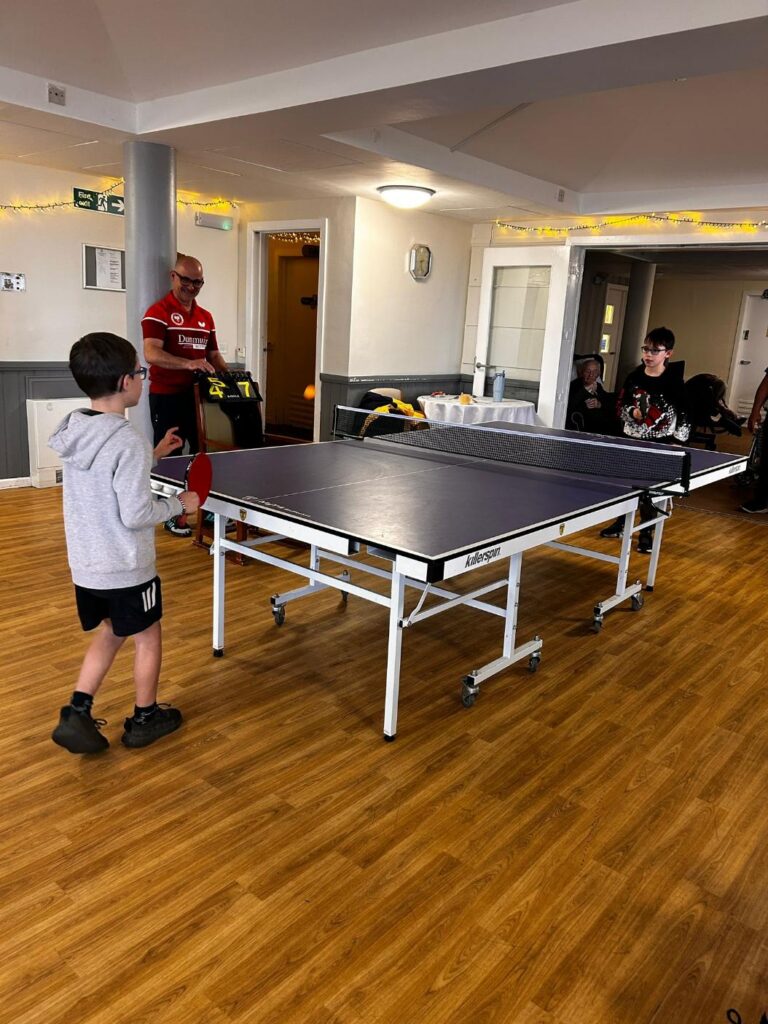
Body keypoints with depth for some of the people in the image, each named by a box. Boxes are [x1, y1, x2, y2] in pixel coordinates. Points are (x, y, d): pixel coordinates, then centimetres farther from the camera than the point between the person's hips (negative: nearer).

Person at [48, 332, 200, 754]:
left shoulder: (73, 429, 1)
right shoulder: (127, 440, -25)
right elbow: (135, 515, -24)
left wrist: (153, 455, 16)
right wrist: (179, 503, -9)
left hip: (85, 565, 7)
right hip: (125, 569, -7)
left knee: (110, 633, 26)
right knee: (147, 638, 15)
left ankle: (76, 714, 22)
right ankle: (144, 719, 31)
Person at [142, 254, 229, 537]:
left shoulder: (206, 317, 14)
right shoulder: (158, 312, -8)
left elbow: (213, 355, 20)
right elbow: (151, 354, -21)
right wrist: (189, 364, -34)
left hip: (200, 395, 6)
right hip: (167, 397, -6)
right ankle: (170, 515, 14)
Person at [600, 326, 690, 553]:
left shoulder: (674, 381, -8)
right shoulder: (634, 377, 1)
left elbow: (684, 414, -4)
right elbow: (620, 406, 9)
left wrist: (677, 442, -9)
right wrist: (632, 412, -11)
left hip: (660, 443, -4)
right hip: (632, 439, 4)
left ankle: (646, 533, 12)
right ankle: (620, 523, 31)